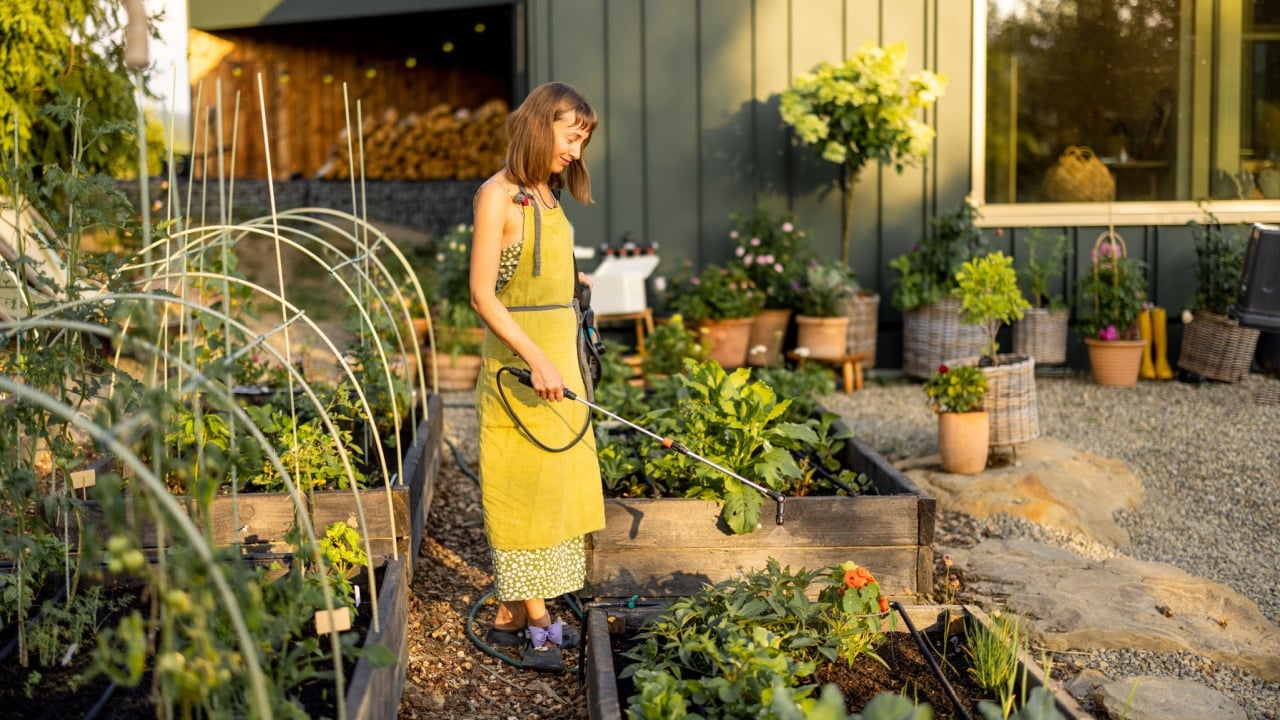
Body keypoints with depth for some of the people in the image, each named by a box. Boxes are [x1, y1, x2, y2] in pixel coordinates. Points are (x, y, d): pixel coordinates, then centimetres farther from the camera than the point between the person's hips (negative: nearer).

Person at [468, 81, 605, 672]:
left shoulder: (547, 194, 13)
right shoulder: (497, 195, -11)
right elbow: (482, 293, -16)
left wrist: (563, 358, 16)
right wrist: (535, 359, -22)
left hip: (558, 352, 8)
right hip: (518, 357, -8)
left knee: (555, 483, 10)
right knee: (524, 485, -2)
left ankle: (511, 614, 19)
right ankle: (536, 620, 7)